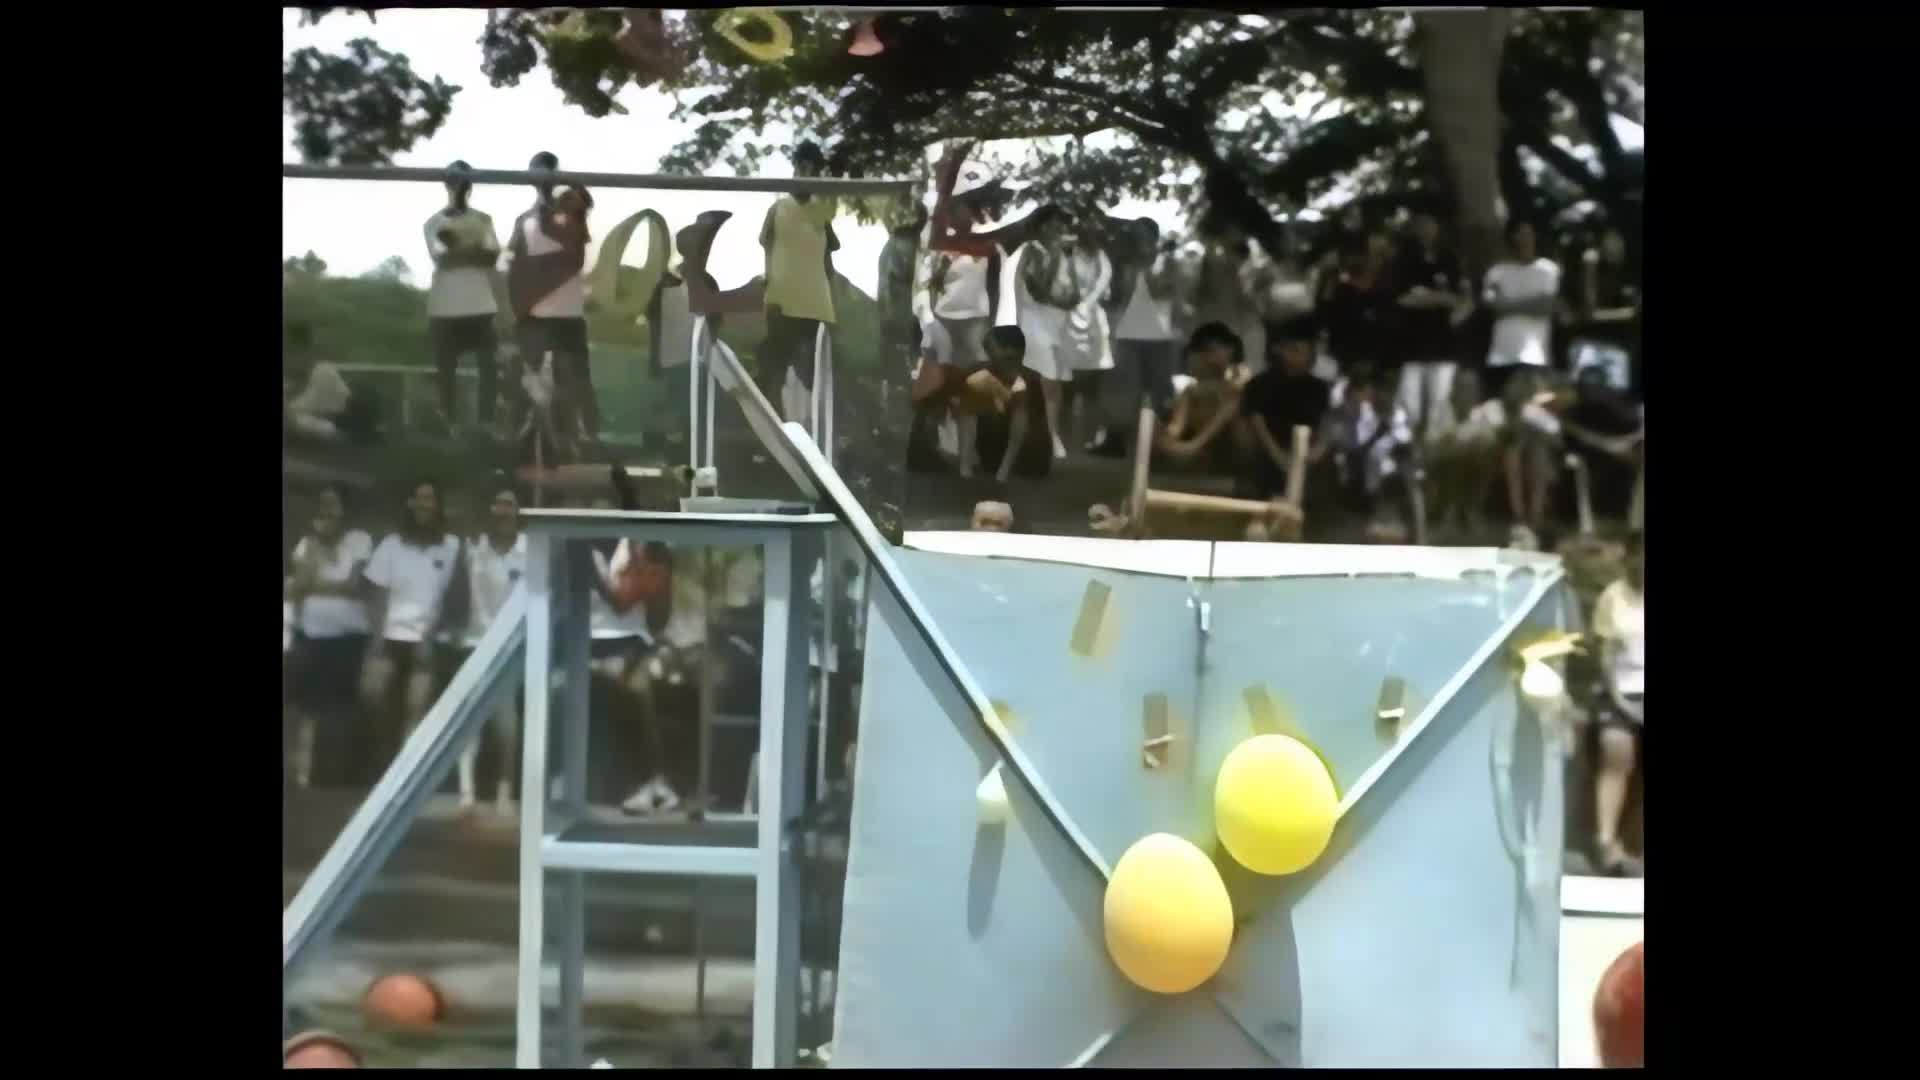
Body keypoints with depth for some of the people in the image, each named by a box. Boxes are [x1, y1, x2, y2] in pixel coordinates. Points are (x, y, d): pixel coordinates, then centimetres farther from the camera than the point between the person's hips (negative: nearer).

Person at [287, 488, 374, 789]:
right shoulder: (307, 543, 10)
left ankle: (338, 773, 3)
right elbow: (299, 585, -4)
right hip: (310, 633, 3)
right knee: (308, 705, 3)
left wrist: (315, 584, -6)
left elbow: (355, 584, -10)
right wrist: (315, 544, -5)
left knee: (341, 707, -1)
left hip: (347, 634, -2)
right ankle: (303, 771, 6)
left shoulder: (359, 540, 1)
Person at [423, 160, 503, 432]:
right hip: (446, 307, -2)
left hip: (481, 305, 2)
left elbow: (493, 255, -5)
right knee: (446, 370, 4)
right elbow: (441, 258, -13)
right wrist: (474, 250, -12)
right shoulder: (435, 222, 1)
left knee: (489, 366, -3)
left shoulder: (483, 220, 8)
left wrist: (456, 249, -14)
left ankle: (487, 423, 3)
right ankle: (449, 425, 12)